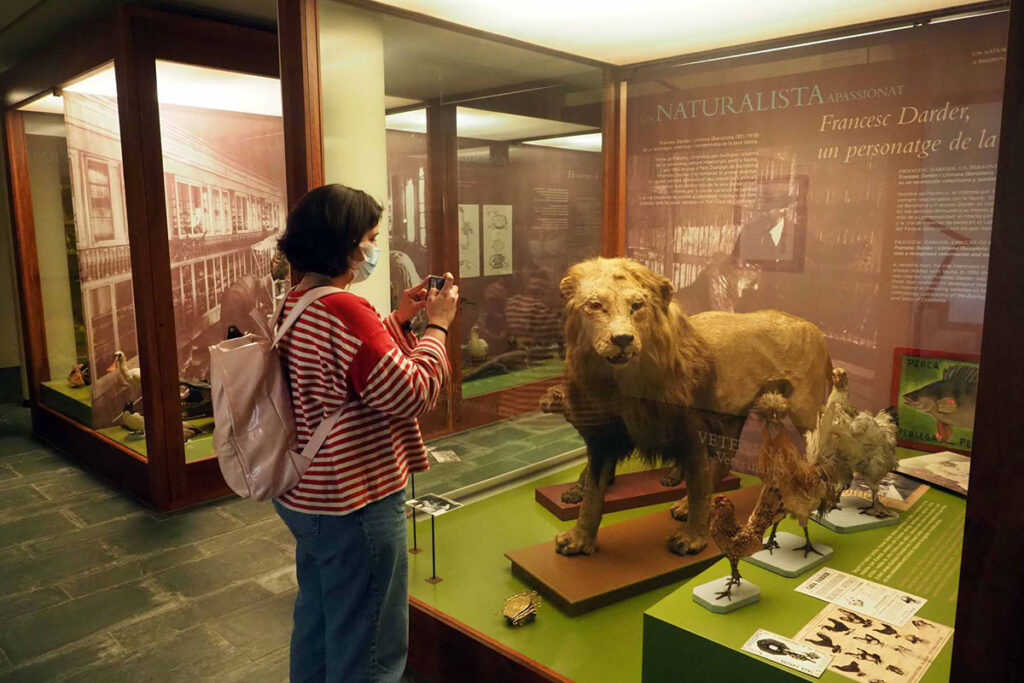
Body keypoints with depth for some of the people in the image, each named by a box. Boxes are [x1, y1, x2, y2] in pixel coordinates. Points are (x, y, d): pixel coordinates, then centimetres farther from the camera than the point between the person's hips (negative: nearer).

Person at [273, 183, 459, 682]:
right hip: (356, 507, -10)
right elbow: (413, 394, -23)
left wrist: (399, 318, 10)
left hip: (305, 499, 10)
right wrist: (437, 324, -12)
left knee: (316, 627, 26)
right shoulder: (345, 310, -24)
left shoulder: (297, 305, 7)